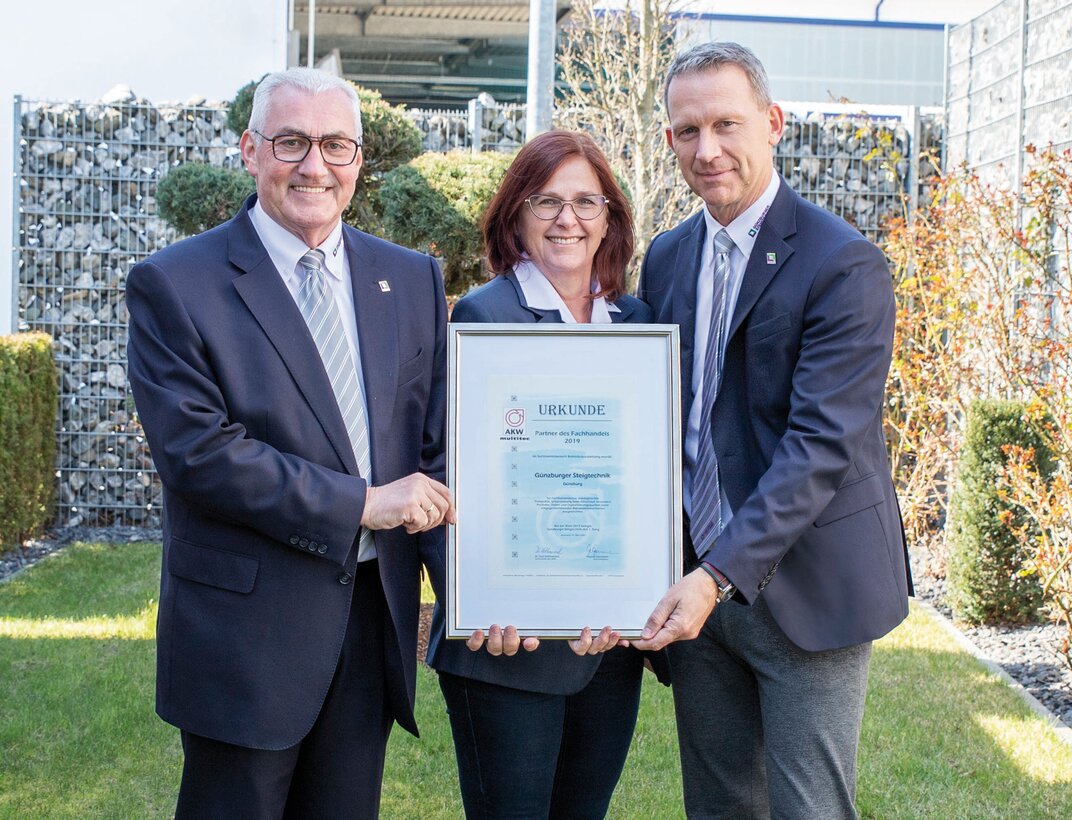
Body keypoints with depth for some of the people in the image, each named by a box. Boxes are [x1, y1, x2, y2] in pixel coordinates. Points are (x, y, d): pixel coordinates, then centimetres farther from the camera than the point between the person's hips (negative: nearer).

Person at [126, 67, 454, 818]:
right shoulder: (173, 285, -7)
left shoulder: (412, 280, 7)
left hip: (377, 619, 4)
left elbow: (438, 447, 5)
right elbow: (198, 452, -16)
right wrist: (361, 501, -17)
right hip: (246, 629, -4)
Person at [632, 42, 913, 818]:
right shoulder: (667, 258, 8)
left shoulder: (845, 266, -14)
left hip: (804, 586, -6)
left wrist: (720, 575, -27)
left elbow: (822, 444, -21)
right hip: (699, 581, 6)